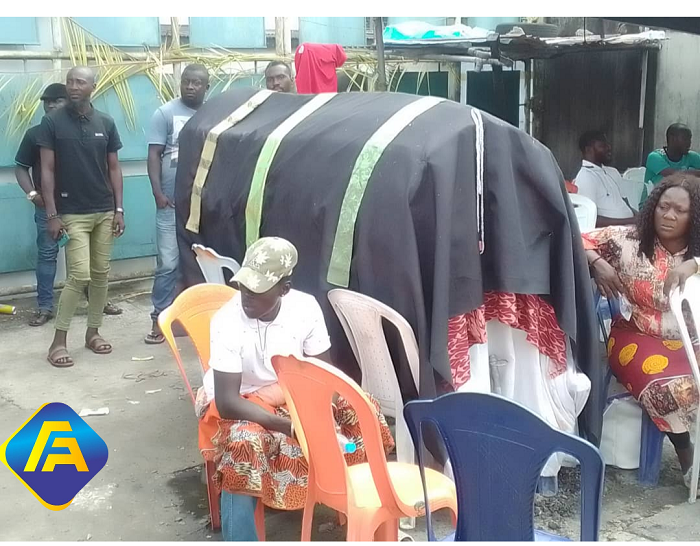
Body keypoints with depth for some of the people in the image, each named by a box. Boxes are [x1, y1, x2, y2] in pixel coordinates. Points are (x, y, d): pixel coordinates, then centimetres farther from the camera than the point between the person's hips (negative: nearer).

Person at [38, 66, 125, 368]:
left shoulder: (106, 122, 4)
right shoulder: (52, 122, -5)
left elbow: (114, 168, 8)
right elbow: (47, 170, -6)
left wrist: (119, 209, 3)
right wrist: (52, 214, -11)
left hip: (104, 212, 4)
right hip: (72, 214, -4)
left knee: (101, 274, 8)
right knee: (80, 276, -10)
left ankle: (93, 331, 23)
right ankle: (58, 341, 2)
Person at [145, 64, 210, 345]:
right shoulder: (165, 113, 0)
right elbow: (154, 155, -3)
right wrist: (158, 192, -12)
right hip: (172, 202, -3)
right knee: (168, 263, -1)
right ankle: (159, 318, 7)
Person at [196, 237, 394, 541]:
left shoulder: (306, 307, -16)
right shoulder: (227, 322, -26)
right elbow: (227, 402, -28)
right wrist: (289, 426, -36)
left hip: (295, 393, 4)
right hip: (240, 404, -4)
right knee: (245, 443, -37)